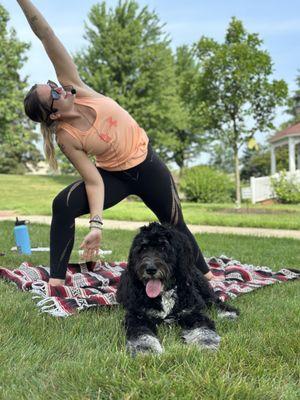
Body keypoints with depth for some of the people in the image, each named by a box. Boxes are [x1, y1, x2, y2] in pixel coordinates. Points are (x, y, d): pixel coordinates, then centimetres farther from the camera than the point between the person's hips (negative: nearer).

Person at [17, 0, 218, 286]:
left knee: (175, 225, 15)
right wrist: (96, 223, -34)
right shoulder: (66, 138, -21)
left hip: (146, 164, 2)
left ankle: (205, 274, 36)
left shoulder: (74, 87, -17)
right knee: (63, 205, -27)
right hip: (114, 176, -2)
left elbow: (46, 36, -24)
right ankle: (56, 281, -19)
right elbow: (93, 181, -24)